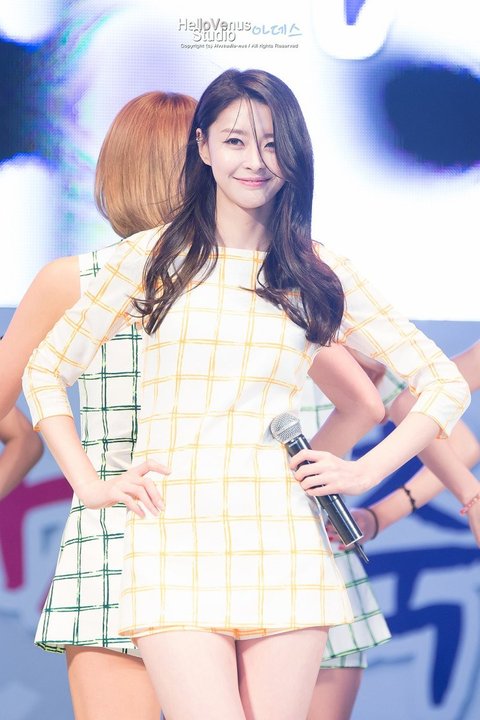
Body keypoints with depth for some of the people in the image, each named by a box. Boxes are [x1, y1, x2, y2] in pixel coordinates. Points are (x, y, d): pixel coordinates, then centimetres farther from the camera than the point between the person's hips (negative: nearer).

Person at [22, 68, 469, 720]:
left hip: (282, 545, 1)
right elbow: (46, 371, 17)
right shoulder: (152, 257, 9)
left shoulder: (320, 275, 11)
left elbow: (445, 385, 14)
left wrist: (366, 472, 4)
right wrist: (91, 486, 7)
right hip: (175, 542, -1)